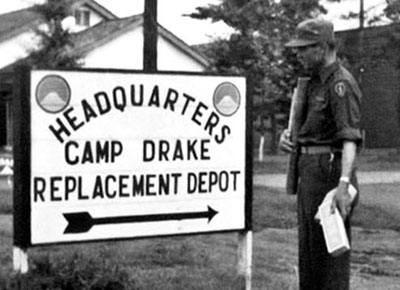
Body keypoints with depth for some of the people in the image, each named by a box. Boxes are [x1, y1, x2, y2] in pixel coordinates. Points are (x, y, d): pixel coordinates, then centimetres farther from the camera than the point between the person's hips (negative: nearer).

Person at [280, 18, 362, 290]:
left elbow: (350, 137, -28)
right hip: (310, 170, 10)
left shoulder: (341, 84, -16)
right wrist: (287, 135, 4)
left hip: (329, 171, -10)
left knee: (329, 250, -4)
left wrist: (344, 183, -40)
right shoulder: (315, 82, 15)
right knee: (308, 247, 17)